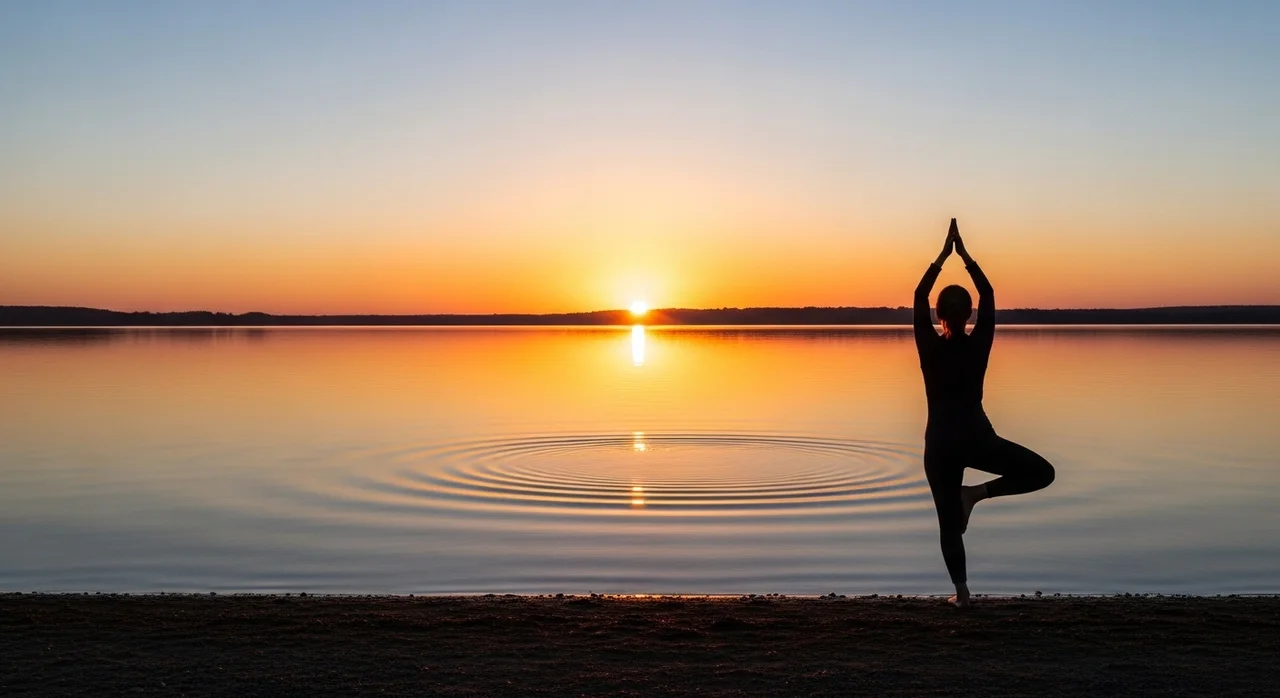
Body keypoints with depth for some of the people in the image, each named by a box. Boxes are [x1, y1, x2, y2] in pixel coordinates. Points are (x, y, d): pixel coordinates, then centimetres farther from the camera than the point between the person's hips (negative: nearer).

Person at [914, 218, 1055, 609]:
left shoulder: (929, 348, -7)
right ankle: (976, 493, -3)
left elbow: (920, 296, 4)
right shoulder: (979, 345, -5)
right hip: (977, 439, -1)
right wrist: (964, 255, 9)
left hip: (940, 444, 1)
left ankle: (961, 592, 8)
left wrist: (943, 256, 7)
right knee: (1041, 472, 14)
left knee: (949, 521, 10)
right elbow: (988, 295, 6)